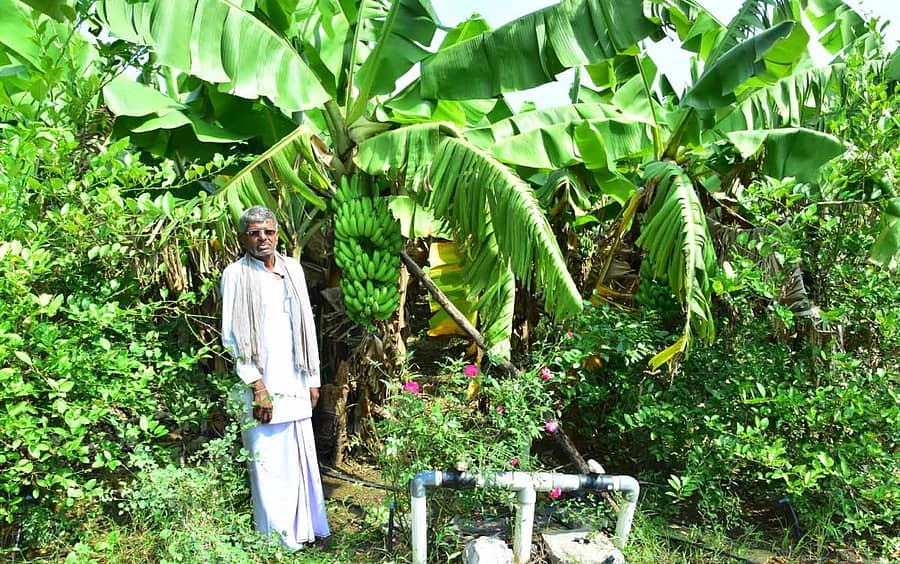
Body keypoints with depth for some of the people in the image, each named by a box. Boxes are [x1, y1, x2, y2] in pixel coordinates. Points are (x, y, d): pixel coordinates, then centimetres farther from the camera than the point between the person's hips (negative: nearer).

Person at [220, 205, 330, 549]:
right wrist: (257, 386, -13)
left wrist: (313, 378, 12)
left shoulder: (293, 269, 10)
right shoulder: (237, 274, -4)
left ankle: (306, 528, 24)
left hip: (296, 381, 5)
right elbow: (231, 337, -9)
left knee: (302, 457, 10)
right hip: (262, 383, -5)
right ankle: (280, 540, 10)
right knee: (269, 462, -1)